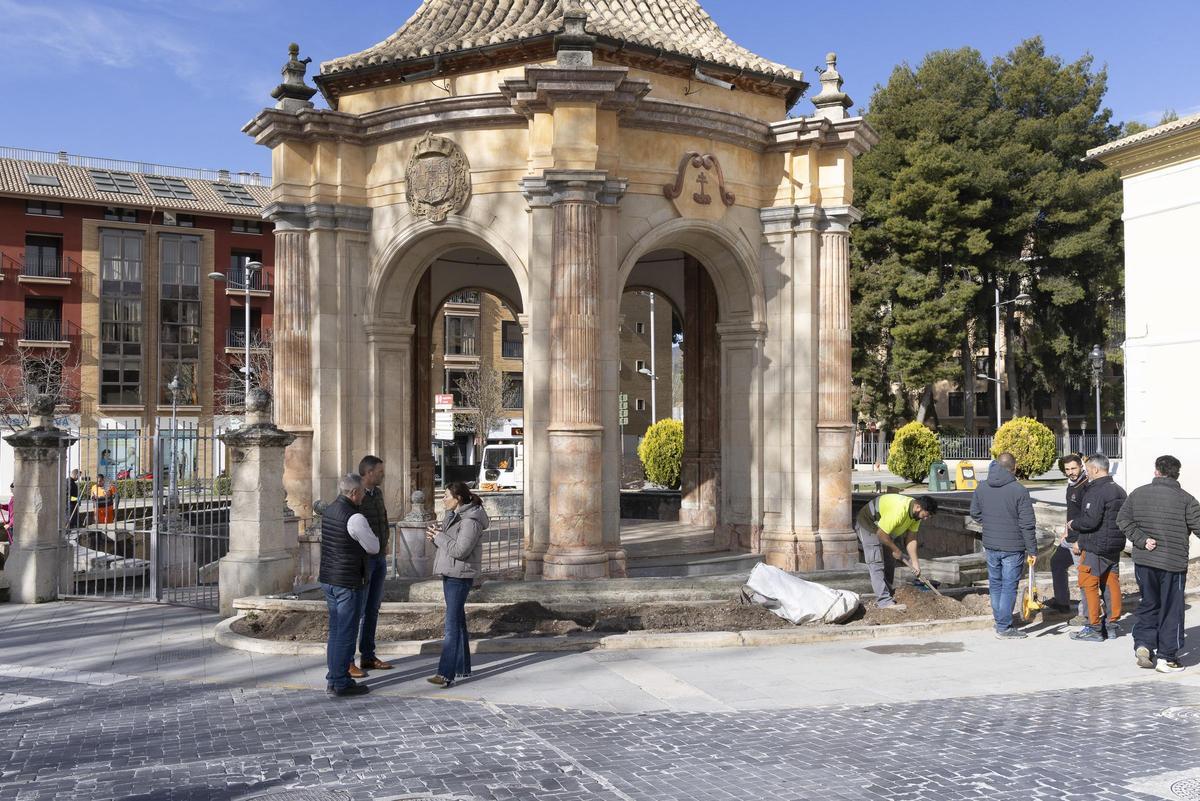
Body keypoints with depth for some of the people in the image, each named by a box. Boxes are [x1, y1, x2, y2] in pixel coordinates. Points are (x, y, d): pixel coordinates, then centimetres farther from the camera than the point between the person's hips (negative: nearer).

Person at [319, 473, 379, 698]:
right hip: (347, 583, -9)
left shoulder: (328, 511, 7)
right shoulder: (355, 518, -19)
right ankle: (341, 683, 6)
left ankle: (333, 679, 24)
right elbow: (374, 548, -9)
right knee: (346, 633, 0)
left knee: (335, 631, 16)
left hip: (328, 579, 9)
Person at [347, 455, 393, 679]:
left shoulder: (377, 493, 10)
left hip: (379, 558, 8)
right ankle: (347, 661, 2)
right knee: (357, 610, -5)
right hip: (361, 559, -8)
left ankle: (368, 656, 21)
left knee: (373, 609, 12)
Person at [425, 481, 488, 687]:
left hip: (460, 576, -10)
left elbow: (460, 550, -24)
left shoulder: (470, 521, -17)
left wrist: (439, 536, -15)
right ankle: (463, 668, 25)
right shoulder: (453, 515, 14)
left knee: (452, 624, -14)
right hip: (449, 574, 10)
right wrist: (435, 535, -2)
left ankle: (446, 674, -17)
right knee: (458, 621, 16)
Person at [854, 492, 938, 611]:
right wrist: (895, 550, -17)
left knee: (890, 561, 12)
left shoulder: (917, 512, -10)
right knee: (876, 563, -15)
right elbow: (881, 534, -31)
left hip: (885, 527, 10)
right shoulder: (898, 511, -38)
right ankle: (884, 601, -20)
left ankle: (888, 593, 22)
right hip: (868, 524, -9)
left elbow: (911, 538, -5)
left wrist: (915, 562, -9)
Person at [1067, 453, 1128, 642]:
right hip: (1116, 546, 9)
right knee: (1112, 583, 13)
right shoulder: (1119, 490, 13)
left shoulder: (1096, 491, -18)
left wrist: (1073, 524, -4)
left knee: (1088, 584, -2)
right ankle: (1112, 626, 19)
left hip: (1095, 548, -9)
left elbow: (1091, 520, -26)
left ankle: (1093, 628, -1)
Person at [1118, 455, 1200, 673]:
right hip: (1173, 563, -3)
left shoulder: (1137, 494, 2)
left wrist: (1142, 540, -6)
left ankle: (1143, 643, 6)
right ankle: (1167, 657, 10)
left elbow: (1123, 520, -4)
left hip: (1143, 561, 3)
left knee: (1148, 604, 19)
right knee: (1171, 610, 6)